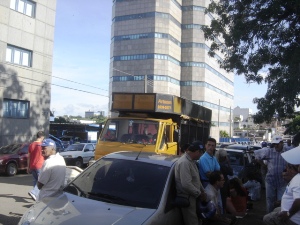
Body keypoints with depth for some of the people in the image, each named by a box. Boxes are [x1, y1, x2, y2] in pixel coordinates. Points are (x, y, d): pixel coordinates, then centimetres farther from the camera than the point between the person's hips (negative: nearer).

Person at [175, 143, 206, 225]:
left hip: (192, 196, 10)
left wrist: (202, 191, 10)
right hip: (187, 198, -10)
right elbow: (186, 184, -31)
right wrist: (199, 193, -17)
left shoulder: (191, 160, 8)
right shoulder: (184, 162, -26)